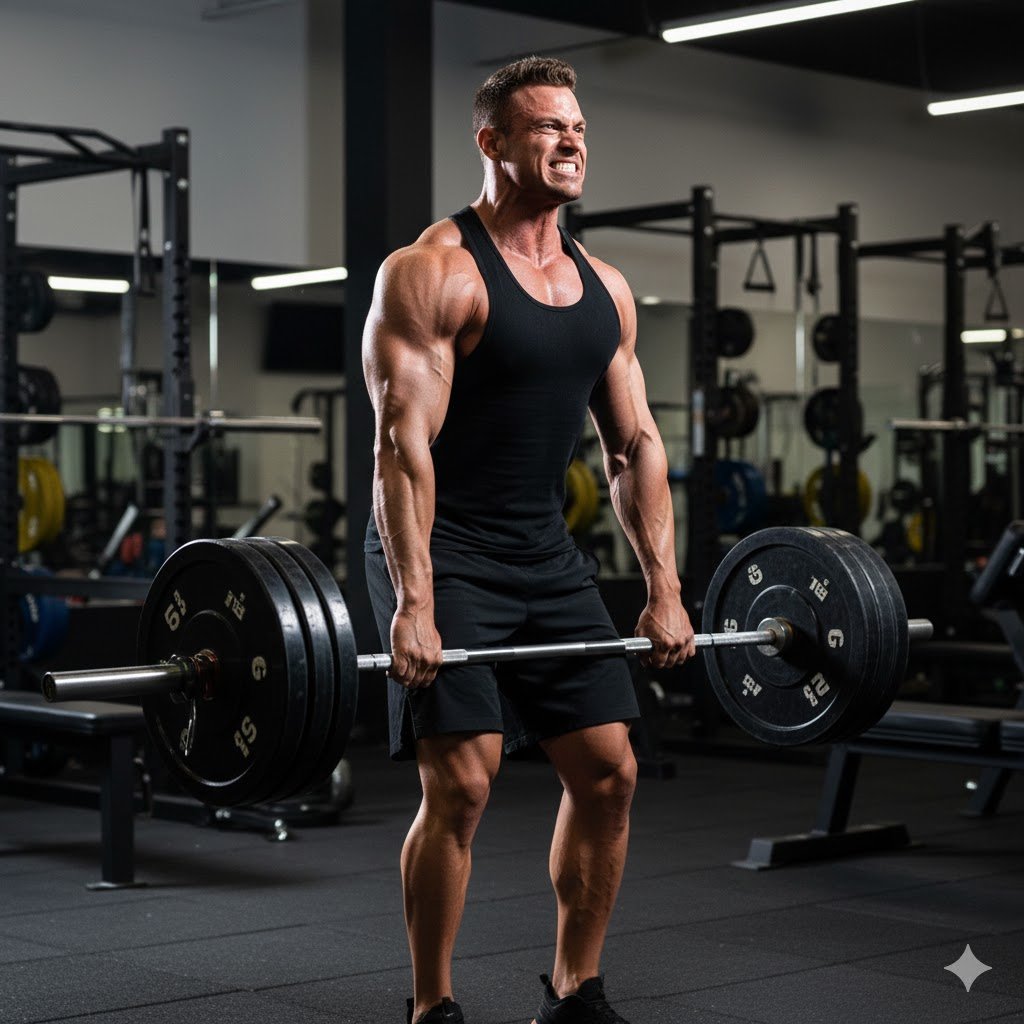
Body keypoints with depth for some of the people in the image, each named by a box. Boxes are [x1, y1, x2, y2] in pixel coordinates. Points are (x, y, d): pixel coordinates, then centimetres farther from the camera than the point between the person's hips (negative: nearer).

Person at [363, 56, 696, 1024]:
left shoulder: (604, 287, 9)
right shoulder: (433, 271, -12)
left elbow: (635, 443, 11)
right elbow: (403, 441, -19)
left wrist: (664, 589, 5)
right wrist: (415, 603, -26)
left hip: (545, 553, 7)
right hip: (444, 553, -7)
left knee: (607, 771, 6)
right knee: (460, 782, -12)